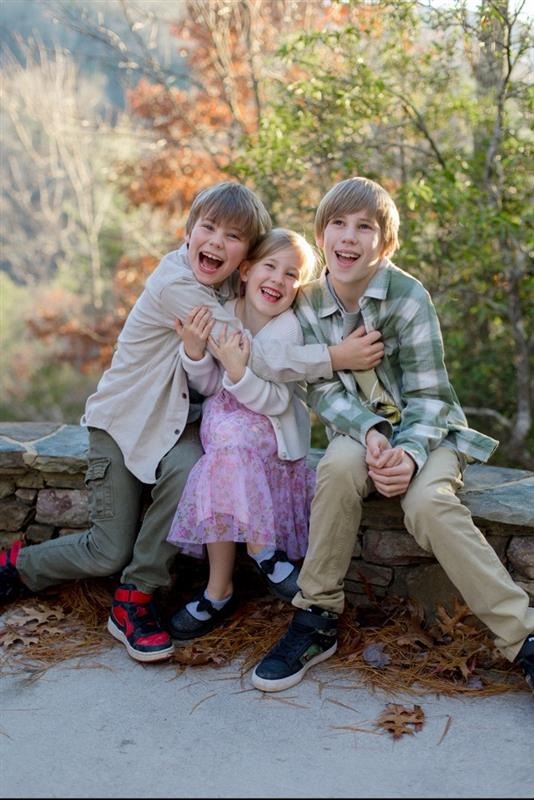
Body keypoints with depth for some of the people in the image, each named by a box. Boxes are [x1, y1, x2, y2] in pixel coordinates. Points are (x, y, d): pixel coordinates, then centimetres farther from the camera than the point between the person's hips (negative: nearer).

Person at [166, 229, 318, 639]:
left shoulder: (287, 327, -15)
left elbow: (275, 403, -20)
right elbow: (209, 387, 0)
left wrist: (238, 371, -36)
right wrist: (194, 349, -18)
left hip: (274, 432, -4)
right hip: (223, 424, 4)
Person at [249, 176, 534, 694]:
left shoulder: (408, 296, -13)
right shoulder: (308, 303, -3)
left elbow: (427, 394, -14)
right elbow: (323, 391, -7)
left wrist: (411, 454, -33)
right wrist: (369, 431, -28)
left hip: (425, 432, -2)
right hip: (358, 429, 2)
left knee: (427, 503, -34)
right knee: (339, 467, -33)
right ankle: (316, 621, -20)